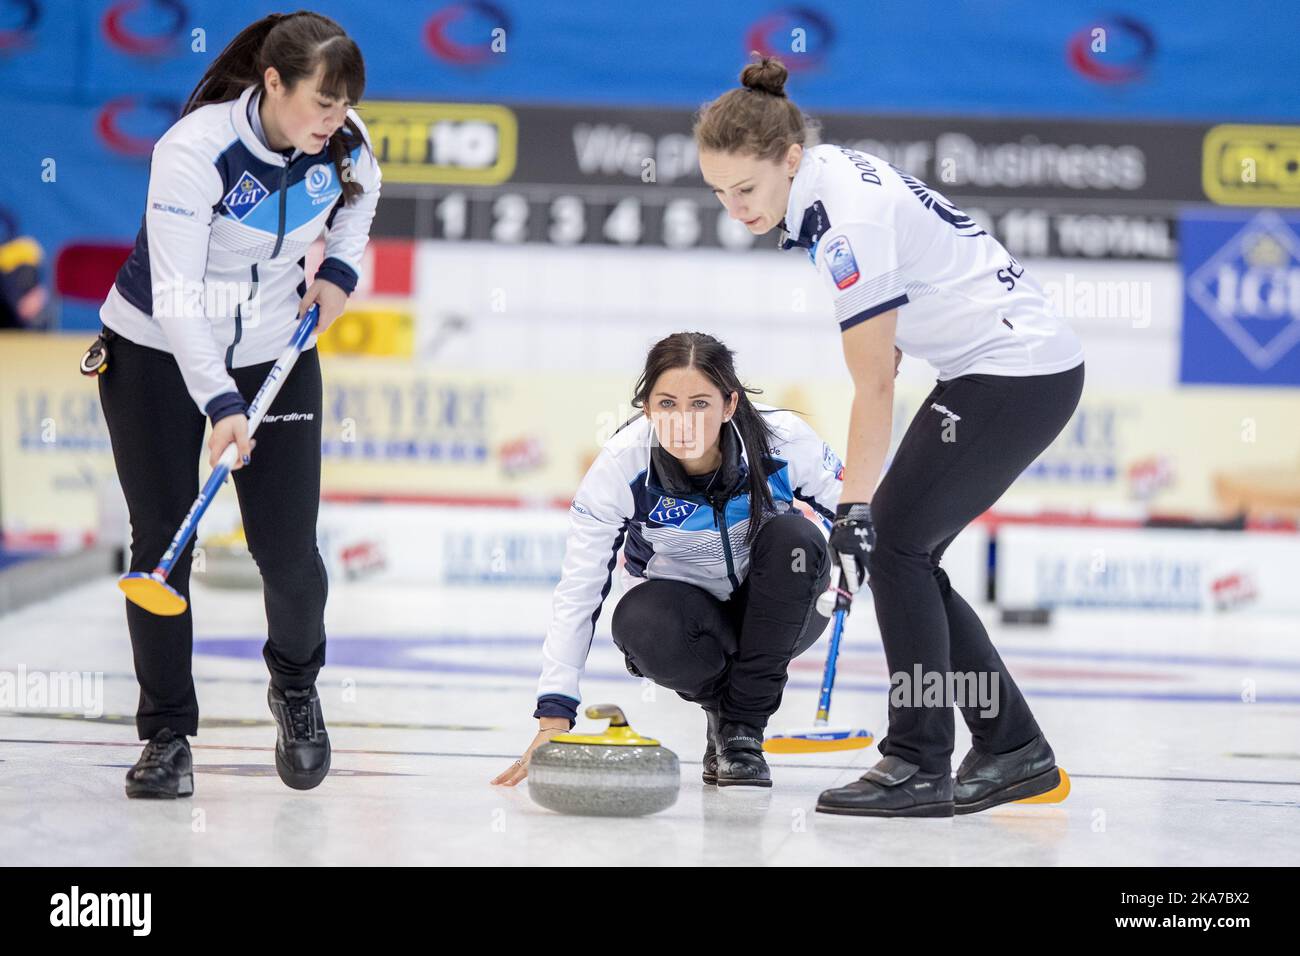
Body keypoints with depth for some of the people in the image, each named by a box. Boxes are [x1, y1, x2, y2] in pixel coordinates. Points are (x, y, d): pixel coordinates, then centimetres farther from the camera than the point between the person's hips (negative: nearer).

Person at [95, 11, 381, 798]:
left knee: (290, 551, -3)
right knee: (163, 540, -4)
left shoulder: (347, 144, -13)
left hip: (276, 353, 3)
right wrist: (219, 403, -38)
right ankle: (167, 733, 9)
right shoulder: (195, 149, -29)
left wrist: (340, 268, 1)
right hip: (158, 351, -3)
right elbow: (177, 293, -30)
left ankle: (297, 687, 27)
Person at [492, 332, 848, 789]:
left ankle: (743, 724, -17)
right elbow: (577, 593, -23)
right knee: (644, 624, -36)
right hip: (684, 610, -1)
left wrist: (840, 575, -32)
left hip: (774, 612, 1)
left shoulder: (784, 440, -26)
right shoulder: (620, 464, -26)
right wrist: (554, 716, -31)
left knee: (792, 537, -32)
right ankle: (722, 701, -1)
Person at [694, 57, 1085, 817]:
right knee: (904, 555, 7)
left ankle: (921, 766, -6)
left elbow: (874, 387, -20)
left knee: (895, 543, -9)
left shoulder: (848, 223, -24)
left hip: (1021, 373, -10)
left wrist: (855, 509, -17)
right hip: (1009, 363, 10)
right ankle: (1014, 751, 13)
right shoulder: (829, 175, 4)